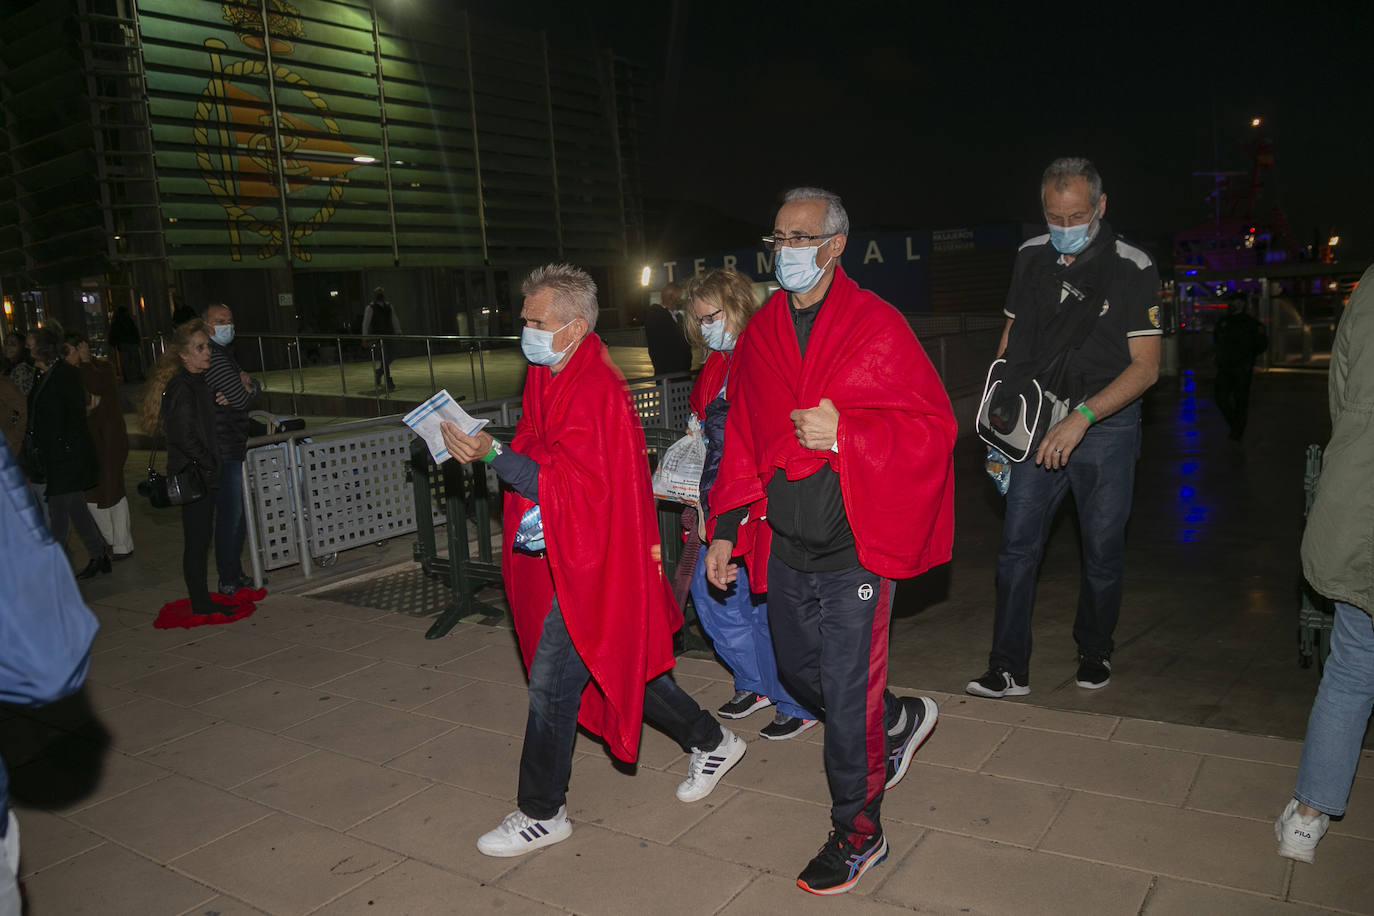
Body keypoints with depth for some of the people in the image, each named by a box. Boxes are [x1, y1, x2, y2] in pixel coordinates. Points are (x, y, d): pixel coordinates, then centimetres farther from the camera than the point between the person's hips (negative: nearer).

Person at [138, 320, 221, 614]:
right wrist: (209, 465, -14)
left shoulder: (197, 381, 13)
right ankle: (200, 604, 7)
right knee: (197, 540, -2)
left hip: (202, 473, 10)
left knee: (201, 537, 14)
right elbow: (185, 437, -23)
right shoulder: (181, 388, -18)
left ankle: (202, 600, 23)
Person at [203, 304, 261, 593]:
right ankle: (229, 581, 5)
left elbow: (257, 386, 13)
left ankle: (235, 574, 27)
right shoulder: (214, 357, -17)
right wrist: (246, 386, 0)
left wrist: (246, 384, -9)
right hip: (225, 450, -11)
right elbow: (240, 398, -21)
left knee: (238, 513, 17)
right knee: (231, 515, -4)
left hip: (234, 447, 11)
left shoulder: (224, 353, 16)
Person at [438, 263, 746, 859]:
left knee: (550, 685, -2)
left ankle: (541, 815, 16)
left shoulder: (595, 390, -21)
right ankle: (709, 743, 37)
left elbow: (573, 486, -26)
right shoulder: (547, 378, 9)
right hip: (559, 553, 10)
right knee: (623, 664, 19)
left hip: (590, 563, -10)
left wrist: (491, 453, -29)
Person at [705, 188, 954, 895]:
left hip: (854, 550, -6)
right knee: (797, 672, 20)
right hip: (784, 547, 6)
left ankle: (857, 831, 25)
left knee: (846, 695, 3)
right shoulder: (759, 334, 8)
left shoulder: (878, 327, -9)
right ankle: (899, 719, 47)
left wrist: (843, 431, -24)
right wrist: (726, 530, 8)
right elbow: (740, 442, 12)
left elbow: (934, 428, -11)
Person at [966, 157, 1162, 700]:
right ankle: (1009, 669, 6)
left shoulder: (1132, 270, -9)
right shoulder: (1031, 259, 4)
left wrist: (1081, 417, -22)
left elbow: (1145, 367, -11)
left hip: (1106, 427, -3)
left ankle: (1094, 652, 31)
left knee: (1102, 551, 9)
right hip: (1039, 425, 3)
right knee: (1017, 545, -1)